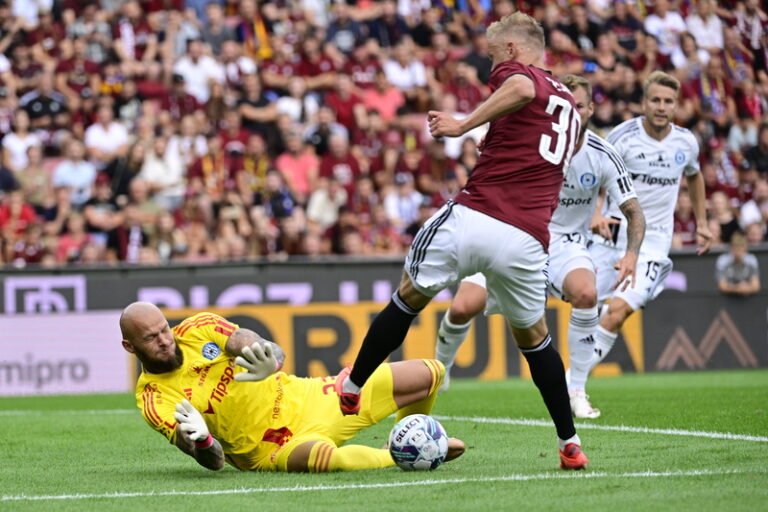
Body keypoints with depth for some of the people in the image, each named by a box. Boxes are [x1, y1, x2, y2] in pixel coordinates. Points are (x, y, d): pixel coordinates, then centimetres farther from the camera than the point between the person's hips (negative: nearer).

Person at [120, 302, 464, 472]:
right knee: (322, 456, -44)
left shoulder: (197, 329, -2)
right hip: (274, 448, -5)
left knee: (429, 374, 2)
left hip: (304, 398, 5)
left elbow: (274, 352, -18)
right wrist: (200, 440, -44)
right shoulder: (153, 399, -11)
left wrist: (268, 362, -43)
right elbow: (214, 460, -19)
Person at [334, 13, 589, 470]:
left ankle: (351, 389, 25)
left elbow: (523, 88, -22)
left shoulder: (515, 71, 4)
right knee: (532, 337, 24)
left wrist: (464, 125, -16)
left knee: (408, 300, 17)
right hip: (527, 240, 5)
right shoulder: (570, 102, 26)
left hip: (472, 219, -5)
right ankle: (570, 444, 21)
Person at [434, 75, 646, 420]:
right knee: (463, 307, -18)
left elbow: (633, 212, -7)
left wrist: (631, 254, -24)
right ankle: (439, 371, 15)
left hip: (565, 240, 0)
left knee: (586, 292, -33)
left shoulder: (602, 155, -11)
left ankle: (575, 391, -17)